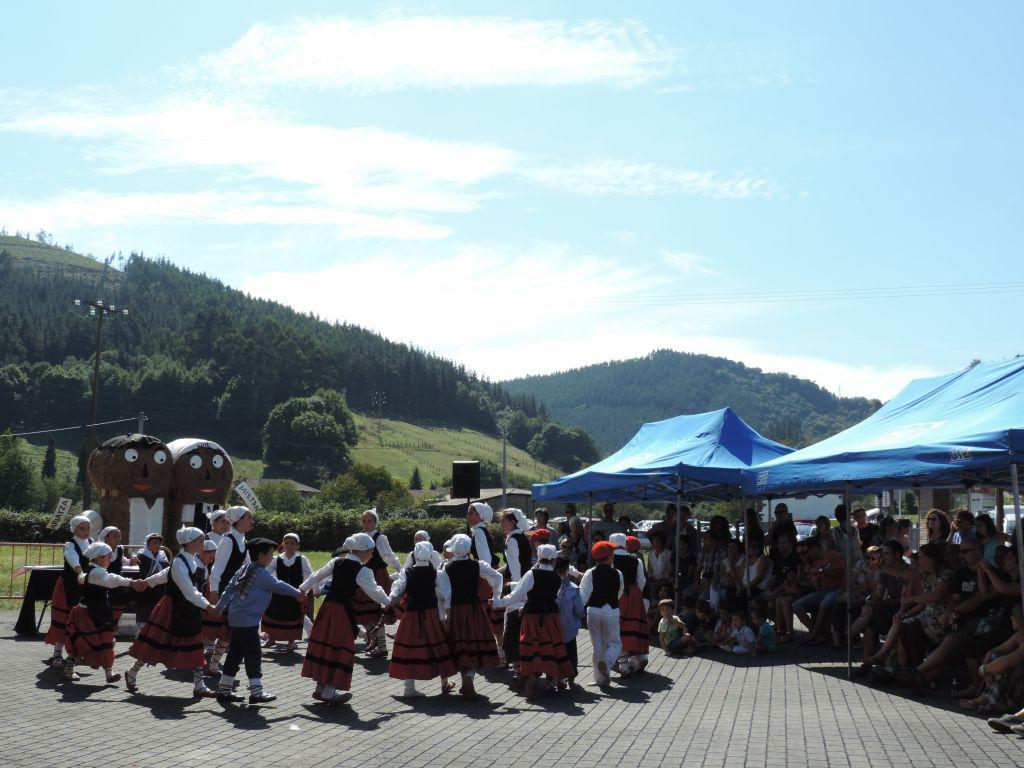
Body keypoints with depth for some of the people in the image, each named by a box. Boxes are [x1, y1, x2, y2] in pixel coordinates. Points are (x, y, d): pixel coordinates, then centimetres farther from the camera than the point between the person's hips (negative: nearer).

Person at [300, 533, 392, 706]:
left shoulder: (337, 561, 6)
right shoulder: (362, 571, -11)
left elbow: (318, 575, 13)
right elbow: (374, 591, -3)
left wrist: (303, 589, 24)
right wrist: (388, 602, 14)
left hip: (327, 607, 7)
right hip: (343, 610, -7)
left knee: (324, 645, 13)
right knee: (339, 649, 2)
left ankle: (319, 688, 23)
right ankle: (329, 693, 5)